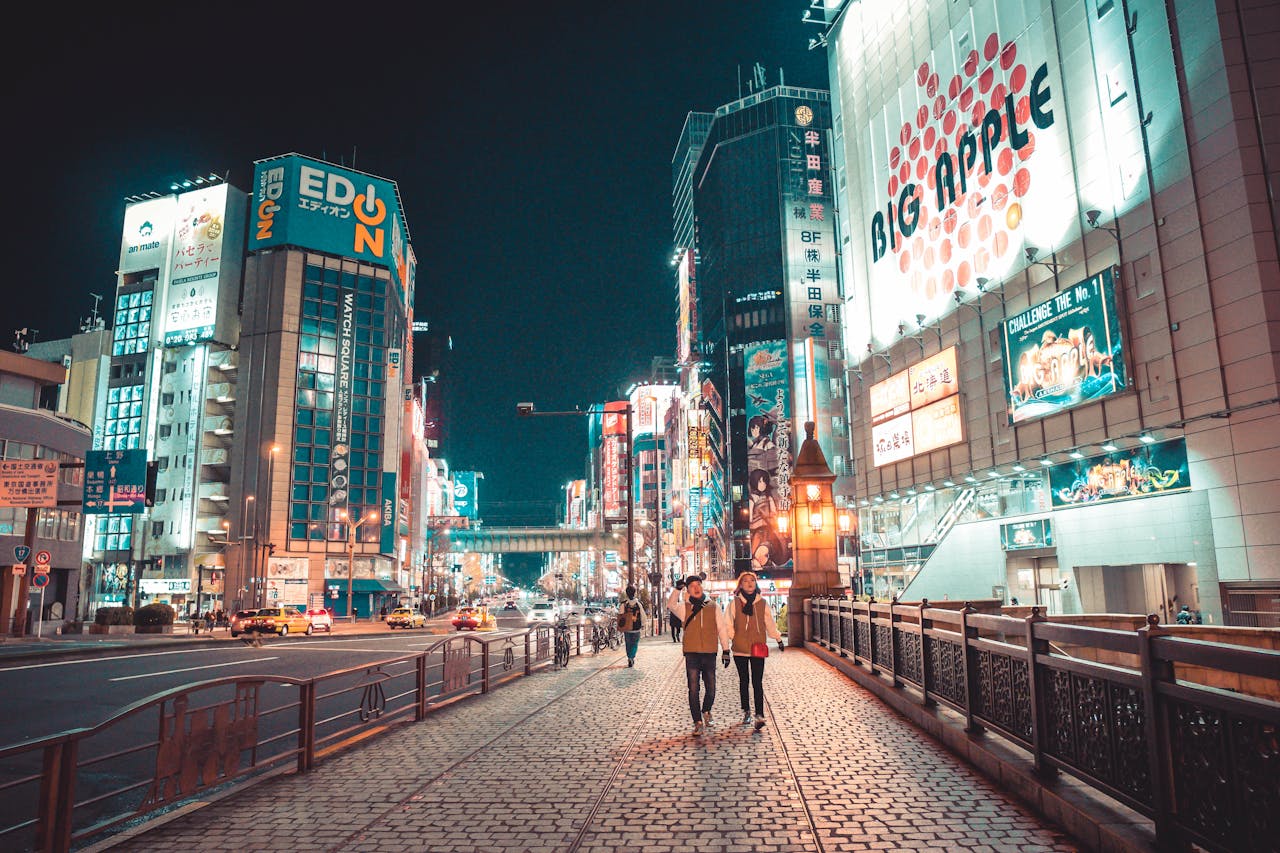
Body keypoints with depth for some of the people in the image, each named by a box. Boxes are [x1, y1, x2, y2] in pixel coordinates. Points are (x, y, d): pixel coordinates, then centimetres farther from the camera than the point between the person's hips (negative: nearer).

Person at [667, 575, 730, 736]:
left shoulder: (713, 606, 6)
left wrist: (725, 650, 5)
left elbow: (722, 628, 8)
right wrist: (677, 588, -24)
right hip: (691, 654, -1)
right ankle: (698, 722, 9)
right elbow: (671, 605, -18)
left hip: (710, 653, 1)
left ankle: (706, 711, 37)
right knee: (693, 690, -2)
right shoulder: (684, 607, 3)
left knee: (711, 689, 8)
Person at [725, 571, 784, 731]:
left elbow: (770, 623, 15)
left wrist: (778, 639, 21)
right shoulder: (735, 603, 0)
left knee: (757, 683, -8)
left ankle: (759, 715, -10)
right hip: (740, 649, 0)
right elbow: (728, 624, 1)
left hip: (758, 648, 0)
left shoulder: (763, 603, 4)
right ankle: (746, 712, 26)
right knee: (744, 682, 12)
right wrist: (729, 641, -8)